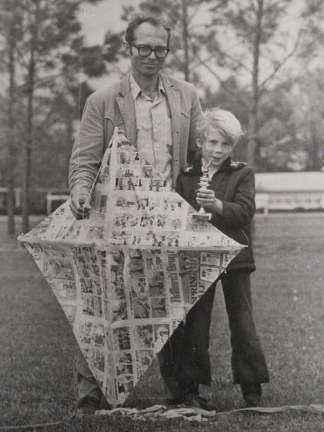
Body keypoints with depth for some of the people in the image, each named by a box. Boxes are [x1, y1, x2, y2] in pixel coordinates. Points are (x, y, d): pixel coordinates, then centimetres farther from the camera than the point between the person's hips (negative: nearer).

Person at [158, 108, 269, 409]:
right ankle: (189, 387, 12)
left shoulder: (242, 175, 2)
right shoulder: (186, 177, 6)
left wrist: (217, 206, -29)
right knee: (195, 323, 5)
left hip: (235, 258, -1)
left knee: (242, 321, 2)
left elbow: (245, 211, -13)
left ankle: (252, 390, 10)